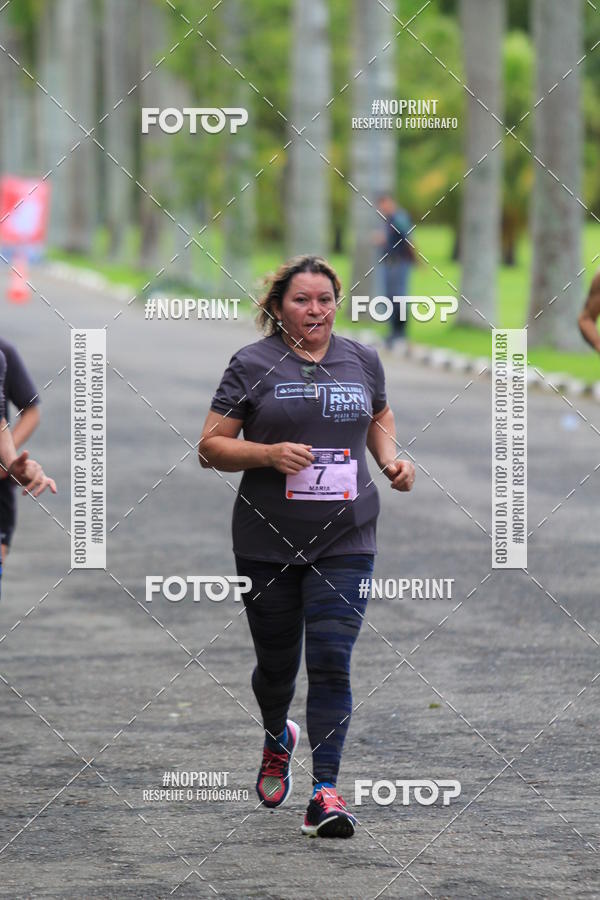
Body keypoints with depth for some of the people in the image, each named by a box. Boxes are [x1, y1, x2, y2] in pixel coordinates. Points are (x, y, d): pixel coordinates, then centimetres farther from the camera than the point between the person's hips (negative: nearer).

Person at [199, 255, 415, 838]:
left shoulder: (362, 359, 7)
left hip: (345, 539, 1)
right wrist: (269, 453, -19)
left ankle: (325, 793, -10)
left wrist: (390, 460, 7)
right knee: (276, 662, 13)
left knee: (331, 662, -11)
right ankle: (277, 740, 46)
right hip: (267, 542, -1)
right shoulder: (252, 364, -3)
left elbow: (379, 418, 27)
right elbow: (211, 447, -3)